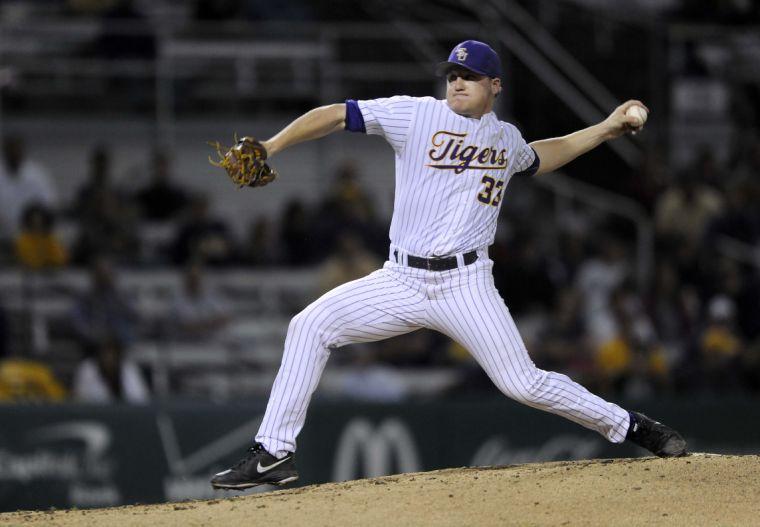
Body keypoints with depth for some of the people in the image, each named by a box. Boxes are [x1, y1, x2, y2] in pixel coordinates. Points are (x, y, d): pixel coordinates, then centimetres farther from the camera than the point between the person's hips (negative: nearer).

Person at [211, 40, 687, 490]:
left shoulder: (506, 138, 12)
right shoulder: (415, 114, 0)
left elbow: (537, 158, 37)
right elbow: (335, 116, -6)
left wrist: (606, 129, 33)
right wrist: (268, 149, -17)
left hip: (465, 284, 0)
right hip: (402, 281, 0)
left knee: (524, 384, -8)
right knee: (312, 326, -15)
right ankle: (274, 454, -10)